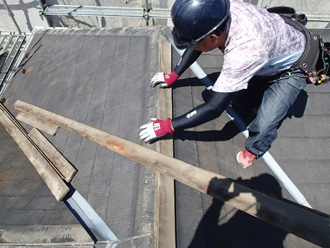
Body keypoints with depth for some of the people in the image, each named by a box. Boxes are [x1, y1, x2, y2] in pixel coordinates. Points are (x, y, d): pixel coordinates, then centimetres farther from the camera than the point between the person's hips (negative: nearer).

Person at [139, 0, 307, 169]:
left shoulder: (244, 51, -46)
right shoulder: (218, 15, -26)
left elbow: (214, 108, -40)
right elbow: (197, 43, -3)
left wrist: (166, 126, -32)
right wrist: (173, 76, 2)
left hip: (291, 69, -6)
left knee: (263, 129, -19)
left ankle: (253, 150, 11)